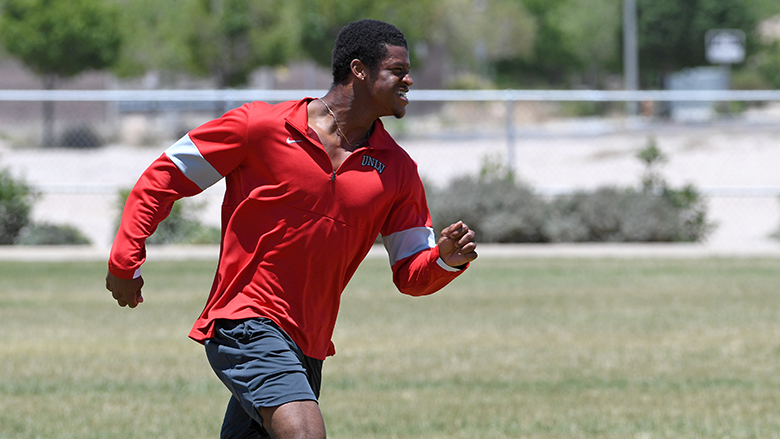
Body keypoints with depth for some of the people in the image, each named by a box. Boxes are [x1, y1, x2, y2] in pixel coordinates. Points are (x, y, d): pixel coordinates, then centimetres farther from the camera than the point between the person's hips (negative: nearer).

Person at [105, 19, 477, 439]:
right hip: (245, 322, -7)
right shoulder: (260, 125, -7)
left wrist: (445, 258, -12)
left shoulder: (398, 170, 7)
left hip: (306, 348, 7)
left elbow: (411, 274, 11)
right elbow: (165, 175, 1)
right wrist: (125, 260, -1)